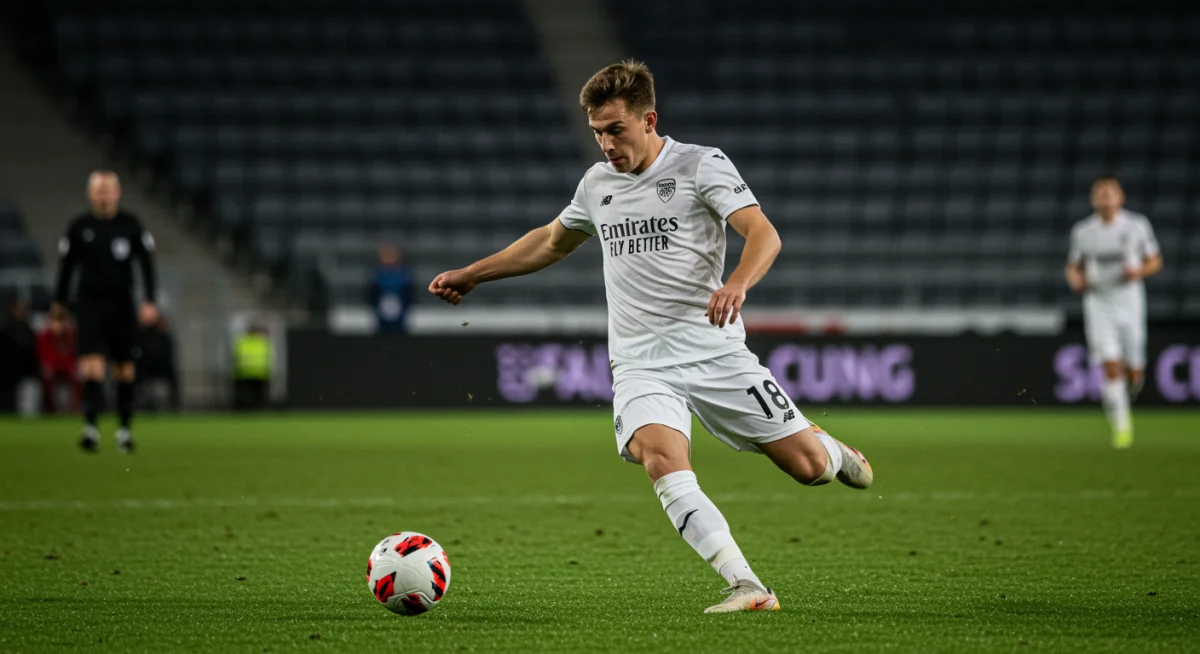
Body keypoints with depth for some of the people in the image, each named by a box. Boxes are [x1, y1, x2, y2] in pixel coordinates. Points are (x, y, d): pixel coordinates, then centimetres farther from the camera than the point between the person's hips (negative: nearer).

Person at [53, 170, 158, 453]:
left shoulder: (131, 225, 2)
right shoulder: (79, 227, 3)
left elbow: (147, 262, 4)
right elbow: (66, 266, 11)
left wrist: (150, 301, -6)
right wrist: (59, 305, 12)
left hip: (121, 303, 1)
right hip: (89, 303, -1)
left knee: (125, 367, 5)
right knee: (93, 363, -15)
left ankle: (125, 429, 17)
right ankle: (91, 427, -21)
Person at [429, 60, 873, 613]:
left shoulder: (702, 165, -2)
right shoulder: (597, 183, 14)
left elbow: (763, 234, -14)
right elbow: (552, 241, 33)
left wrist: (737, 284, -35)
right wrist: (471, 275, 32)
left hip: (714, 353, -3)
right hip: (640, 365, 3)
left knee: (808, 466, -4)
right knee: (660, 457, -29)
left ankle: (833, 452, 36)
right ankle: (746, 587, -33)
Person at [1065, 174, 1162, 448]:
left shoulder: (1137, 225, -1)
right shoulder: (1082, 231, 2)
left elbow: (1155, 261, 7)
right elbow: (1073, 267, 13)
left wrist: (1139, 271, -14)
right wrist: (1076, 280, -10)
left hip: (1130, 304, 0)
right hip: (1098, 303, 0)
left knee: (1133, 372, 3)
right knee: (1111, 366, -14)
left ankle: (1129, 391, 38)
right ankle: (1121, 424, -6)